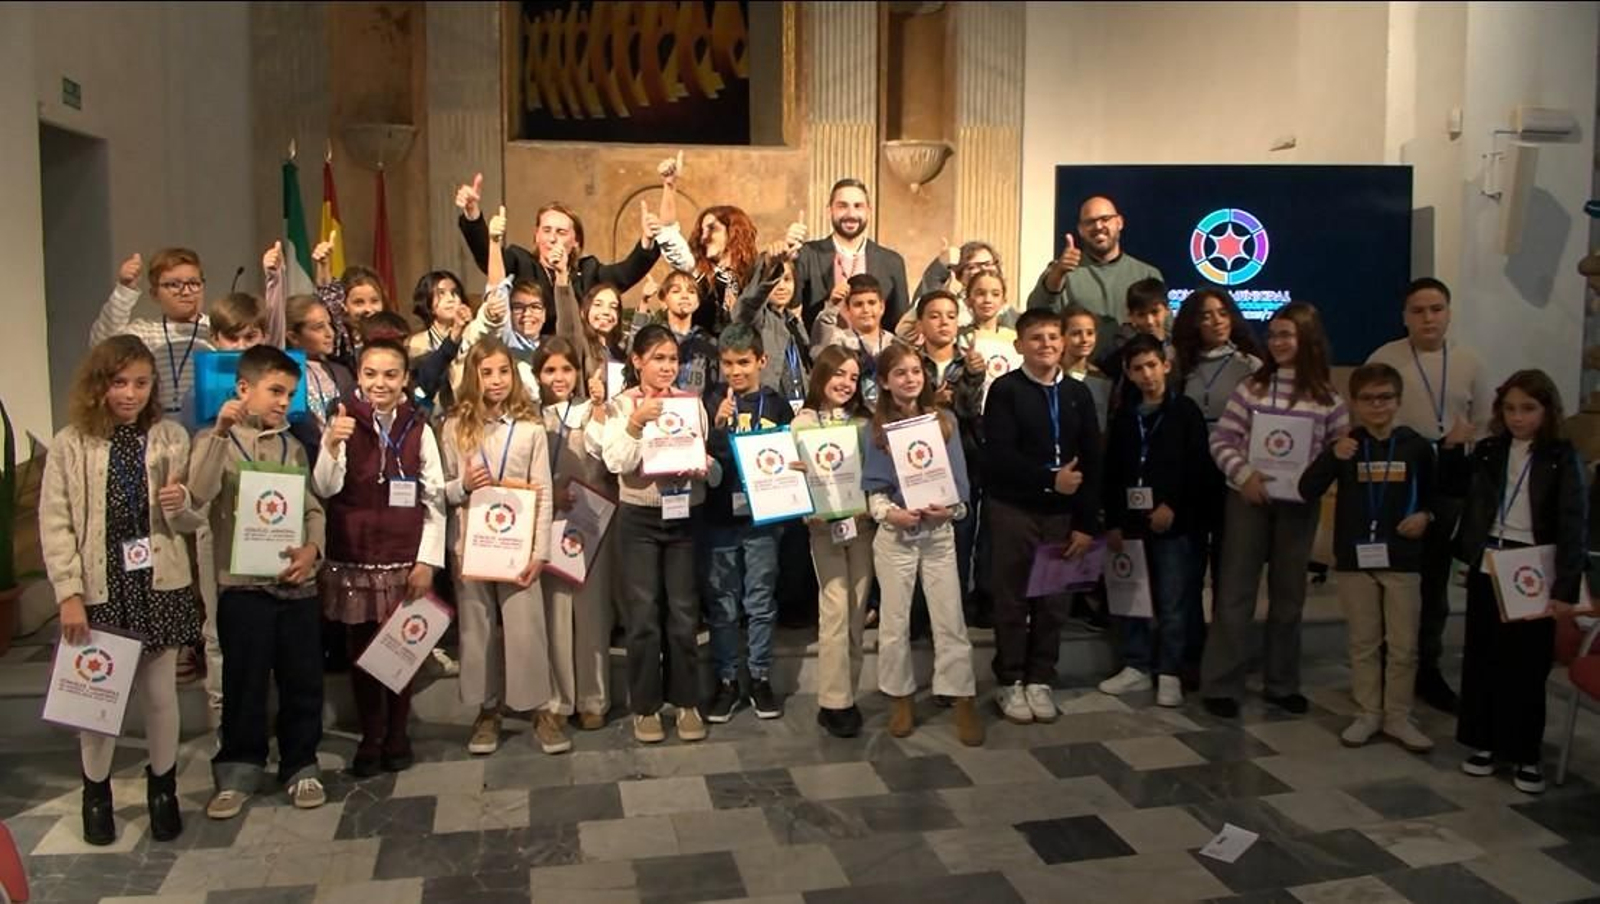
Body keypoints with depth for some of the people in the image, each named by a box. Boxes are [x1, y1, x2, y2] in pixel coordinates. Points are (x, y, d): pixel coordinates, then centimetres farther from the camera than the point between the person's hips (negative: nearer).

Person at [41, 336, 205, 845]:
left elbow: (193, 520, 7)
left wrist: (181, 505, -16)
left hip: (160, 588, 1)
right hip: (98, 590, -1)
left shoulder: (172, 439, 2)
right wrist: (69, 593, -11)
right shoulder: (71, 444, -3)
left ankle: (162, 786, 29)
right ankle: (96, 790, 30)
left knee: (160, 694, 10)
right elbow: (55, 524, -5)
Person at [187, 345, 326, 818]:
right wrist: (221, 432, -23)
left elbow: (313, 508, 8)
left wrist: (312, 548, -10)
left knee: (302, 681, 8)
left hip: (297, 582, 3)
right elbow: (199, 493, -19)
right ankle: (238, 770, 19)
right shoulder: (214, 440, 0)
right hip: (243, 584, -3)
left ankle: (301, 766, 21)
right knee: (243, 683, 4)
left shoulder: (292, 447, 12)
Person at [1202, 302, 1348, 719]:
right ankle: (1221, 685, 9)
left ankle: (1282, 683, 27)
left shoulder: (1327, 398, 1)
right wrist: (1243, 473, -16)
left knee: (1288, 594, 13)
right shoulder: (1251, 387, -1)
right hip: (1248, 499, -1)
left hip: (1299, 504, 2)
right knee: (1236, 592, 2)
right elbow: (1221, 440, -2)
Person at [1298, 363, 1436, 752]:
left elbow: (1434, 493, 14)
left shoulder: (1416, 446, -1)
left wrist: (1425, 515, -6)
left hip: (1401, 558, 0)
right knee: (1363, 642, 10)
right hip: (1355, 557, 0)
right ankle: (1368, 713, 21)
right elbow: (1307, 492, -10)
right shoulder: (1345, 446, -1)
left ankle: (1398, 716, 18)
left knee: (1403, 645, 4)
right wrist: (1332, 457, -24)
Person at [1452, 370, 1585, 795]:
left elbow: (1572, 525, -11)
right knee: (1483, 658, 10)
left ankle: (1524, 753, 16)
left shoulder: (1563, 458, -6)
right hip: (1488, 568, 3)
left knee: (1528, 664, 4)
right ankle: (1484, 742, 24)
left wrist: (1564, 587, -16)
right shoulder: (1487, 452, 3)